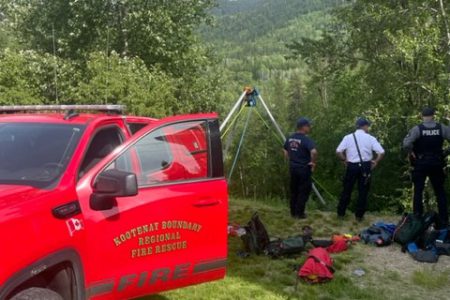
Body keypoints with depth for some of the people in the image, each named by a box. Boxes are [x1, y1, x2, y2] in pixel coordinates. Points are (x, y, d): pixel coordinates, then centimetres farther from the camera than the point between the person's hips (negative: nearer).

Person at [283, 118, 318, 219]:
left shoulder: (290, 138, 6)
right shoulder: (306, 139, -18)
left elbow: (286, 151, 17)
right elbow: (313, 151, -33)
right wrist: (313, 162, -18)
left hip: (293, 167, 7)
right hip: (304, 168, -7)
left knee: (294, 191, 16)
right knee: (303, 191, 4)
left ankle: (293, 212, 23)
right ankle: (299, 213, 8)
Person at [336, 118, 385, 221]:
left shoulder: (348, 137, -2)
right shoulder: (370, 138, -3)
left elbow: (338, 151, -8)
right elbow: (381, 152, -9)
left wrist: (345, 160, 7)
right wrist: (376, 162, 5)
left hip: (351, 166, 1)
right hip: (365, 166, -1)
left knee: (347, 190, 12)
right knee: (363, 191, 10)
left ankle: (341, 213, 19)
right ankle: (359, 215, 15)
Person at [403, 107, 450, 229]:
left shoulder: (417, 129, -12)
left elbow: (406, 144, -22)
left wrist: (411, 153, -6)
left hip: (420, 164, -2)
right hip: (436, 164, 2)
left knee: (418, 191, 7)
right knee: (440, 192, 11)